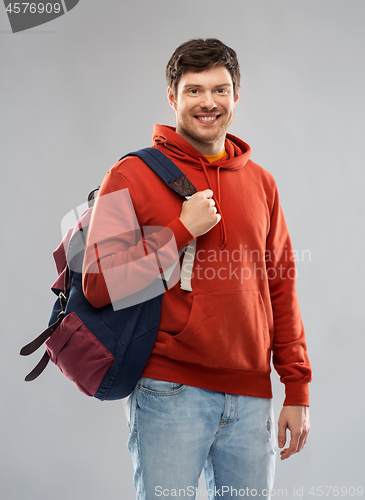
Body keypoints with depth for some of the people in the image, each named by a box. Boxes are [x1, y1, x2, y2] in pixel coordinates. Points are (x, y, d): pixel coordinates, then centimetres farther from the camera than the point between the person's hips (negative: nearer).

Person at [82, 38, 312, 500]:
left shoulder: (260, 182, 12)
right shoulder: (132, 176, -2)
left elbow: (281, 289, 13)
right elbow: (98, 286, -8)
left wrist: (297, 391, 9)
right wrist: (182, 230, -13)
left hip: (251, 399, 4)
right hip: (169, 394, -4)